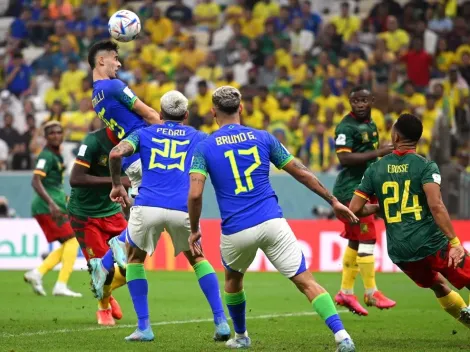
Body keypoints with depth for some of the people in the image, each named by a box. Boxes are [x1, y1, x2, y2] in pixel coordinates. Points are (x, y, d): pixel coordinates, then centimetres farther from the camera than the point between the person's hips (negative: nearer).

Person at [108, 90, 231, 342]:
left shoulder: (144, 134, 18)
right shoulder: (198, 138, 21)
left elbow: (116, 153, 0)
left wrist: (117, 184, 12)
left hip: (147, 207, -1)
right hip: (182, 209, 1)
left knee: (134, 259, 24)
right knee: (197, 258, 26)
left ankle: (144, 328, 14)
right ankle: (221, 322, 14)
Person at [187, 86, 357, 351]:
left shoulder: (205, 148, 3)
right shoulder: (262, 138, 8)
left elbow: (195, 194, -9)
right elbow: (303, 174, 10)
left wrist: (194, 230, 6)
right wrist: (333, 201, 18)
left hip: (235, 231, 0)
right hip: (271, 223, 0)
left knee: (233, 279, 30)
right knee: (306, 282, -2)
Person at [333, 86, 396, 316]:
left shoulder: (371, 125, 13)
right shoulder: (346, 126, -15)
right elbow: (344, 158, -26)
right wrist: (377, 153, -27)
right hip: (350, 190, -9)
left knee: (355, 241, 11)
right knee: (367, 239, -8)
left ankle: (345, 292, 18)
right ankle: (371, 293, -1)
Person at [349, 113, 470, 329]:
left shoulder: (375, 169, 6)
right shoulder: (425, 166, -6)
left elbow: (355, 209, 4)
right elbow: (436, 205, -20)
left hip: (399, 252, 4)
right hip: (432, 244, -4)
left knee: (438, 285, 28)